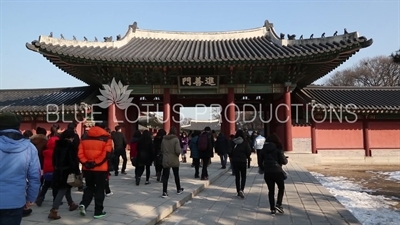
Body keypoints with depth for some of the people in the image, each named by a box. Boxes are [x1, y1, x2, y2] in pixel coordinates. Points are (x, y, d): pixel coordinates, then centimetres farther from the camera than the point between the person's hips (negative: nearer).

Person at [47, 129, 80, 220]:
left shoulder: (58, 145, 7)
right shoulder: (70, 145, -13)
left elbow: (54, 158, 13)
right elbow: (73, 160, -16)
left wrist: (56, 167, 20)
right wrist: (77, 172, -12)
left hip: (58, 170, 8)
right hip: (67, 170, -8)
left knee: (66, 188, 22)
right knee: (62, 190, -4)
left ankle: (71, 204, 38)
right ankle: (53, 211, -10)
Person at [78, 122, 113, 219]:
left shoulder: (85, 138, 9)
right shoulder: (106, 138, -4)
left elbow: (80, 153, -1)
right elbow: (106, 154, -16)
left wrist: (85, 163, -7)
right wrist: (96, 163, -15)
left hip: (87, 168, 4)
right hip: (101, 168, -4)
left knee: (89, 187, 22)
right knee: (99, 190, 7)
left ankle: (83, 204, 3)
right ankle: (98, 212, 11)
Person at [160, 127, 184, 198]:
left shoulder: (164, 139, 0)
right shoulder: (176, 139, -13)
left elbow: (161, 150, 6)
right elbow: (178, 151, -19)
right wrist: (178, 154, 1)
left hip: (165, 160, 2)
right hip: (174, 160, -2)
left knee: (165, 176, 3)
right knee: (176, 175, 16)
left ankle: (164, 192, -3)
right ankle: (179, 189, 31)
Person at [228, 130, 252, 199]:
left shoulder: (233, 142, -4)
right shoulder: (245, 142, -8)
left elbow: (230, 152, -4)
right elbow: (249, 151, -8)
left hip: (234, 161, 2)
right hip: (243, 161, -2)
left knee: (237, 176, 12)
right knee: (243, 176, 10)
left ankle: (238, 191, 17)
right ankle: (241, 190, -11)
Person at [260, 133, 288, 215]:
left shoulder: (264, 149, 6)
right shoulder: (278, 149, -6)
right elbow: (284, 161, -6)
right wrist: (286, 159, 14)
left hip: (267, 172, 3)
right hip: (277, 171, -3)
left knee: (271, 190, 11)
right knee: (281, 188, 14)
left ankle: (272, 208, 11)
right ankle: (278, 204, -1)